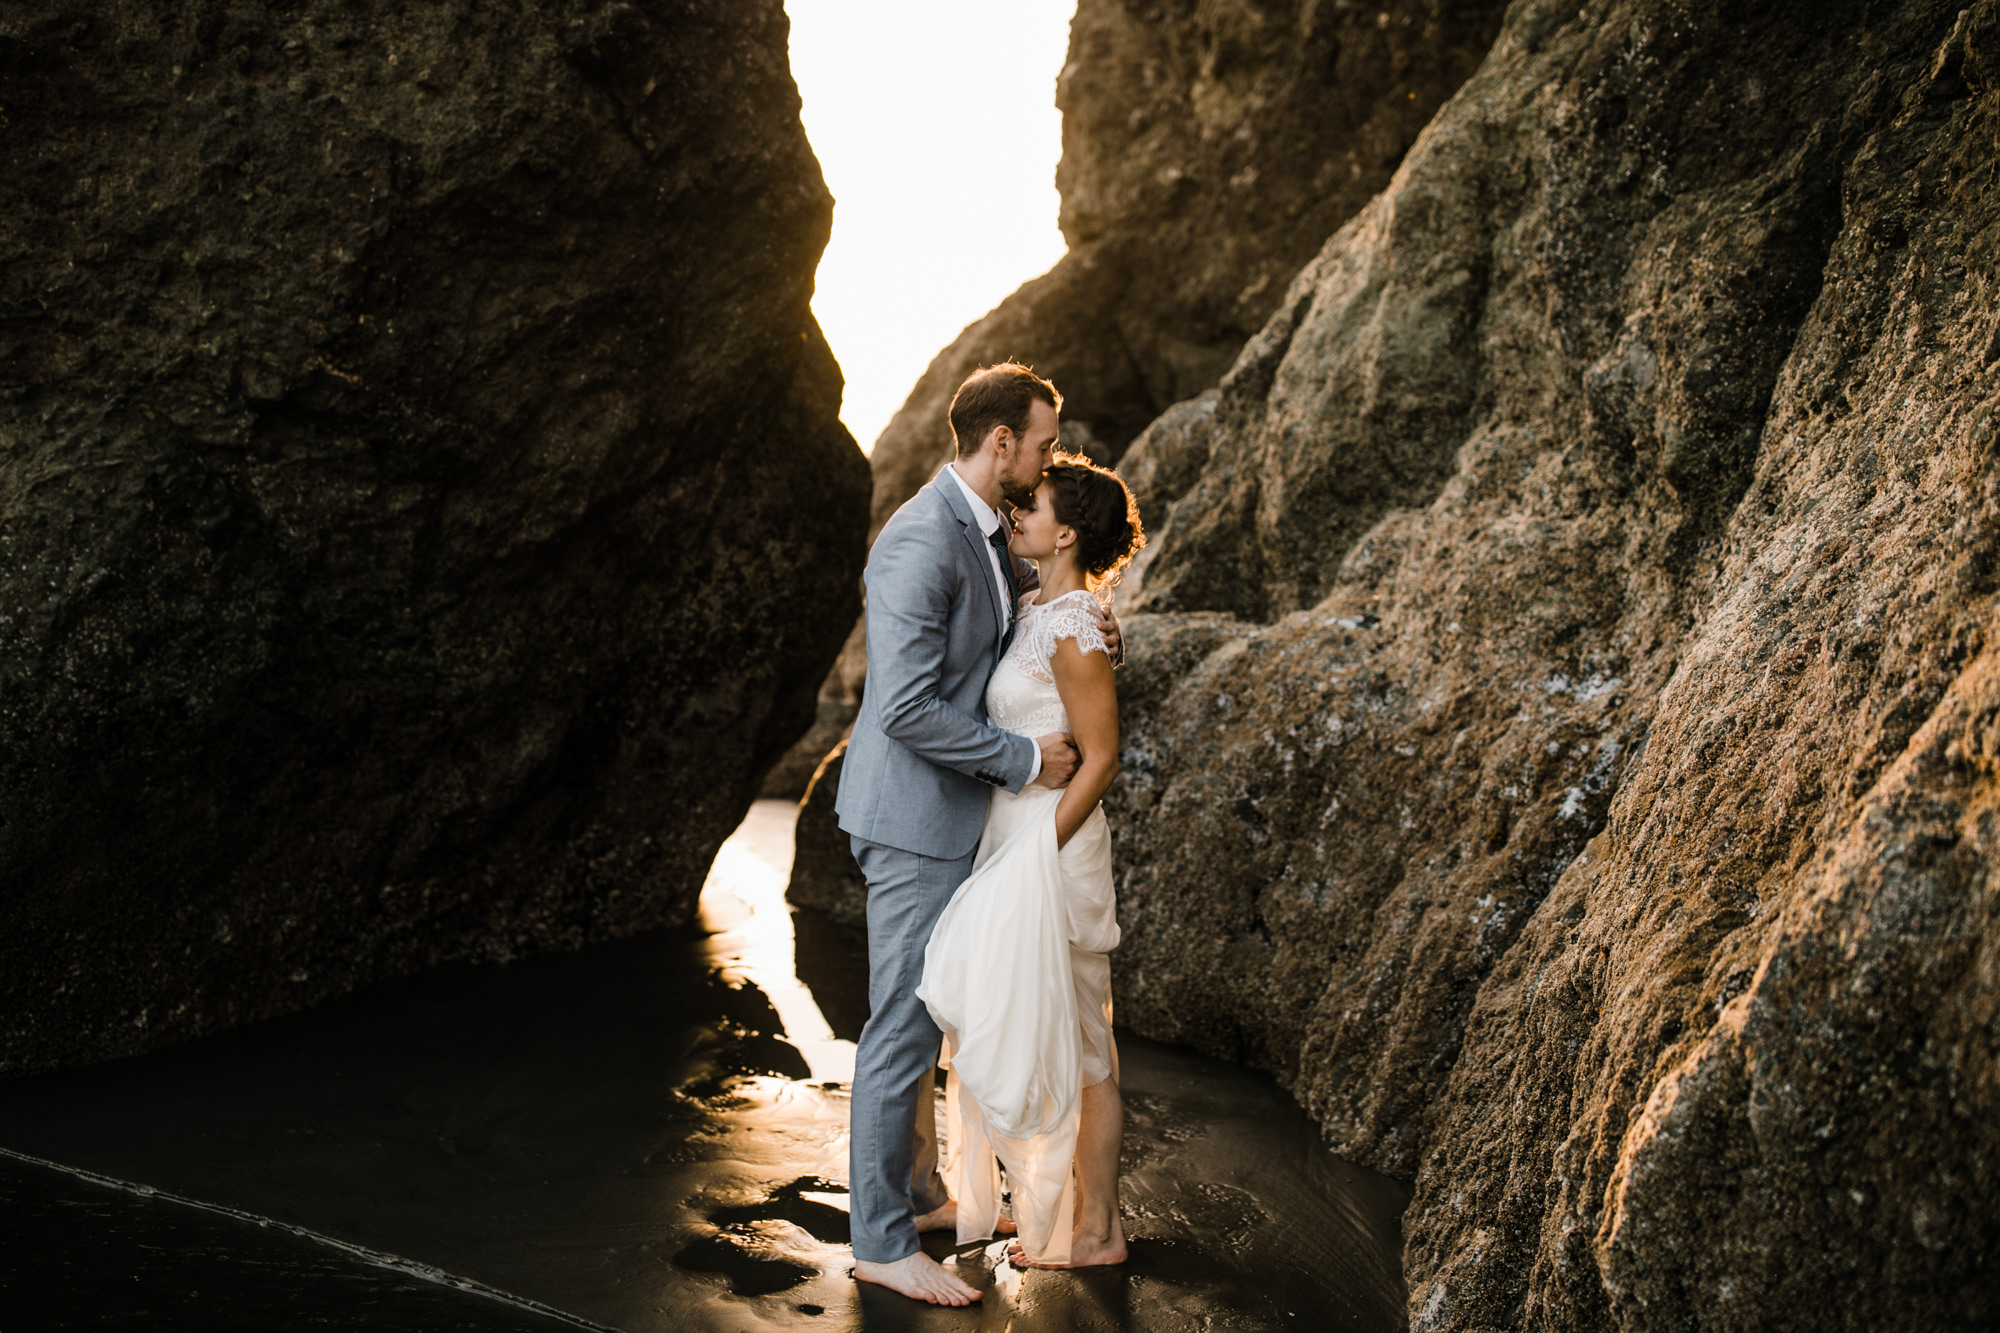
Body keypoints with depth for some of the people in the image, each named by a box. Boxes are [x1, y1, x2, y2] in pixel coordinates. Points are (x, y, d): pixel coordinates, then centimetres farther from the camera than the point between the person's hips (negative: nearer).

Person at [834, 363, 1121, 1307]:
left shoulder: (991, 535, 9)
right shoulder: (921, 543, -23)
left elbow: (1009, 644, 23)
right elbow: (906, 708, -27)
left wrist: (1086, 636, 2)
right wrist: (1023, 760, -19)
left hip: (956, 812, 10)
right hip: (912, 816, -10)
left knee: (928, 1015, 20)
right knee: (905, 1026, -1)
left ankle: (917, 1192, 35)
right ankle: (882, 1242, 10)